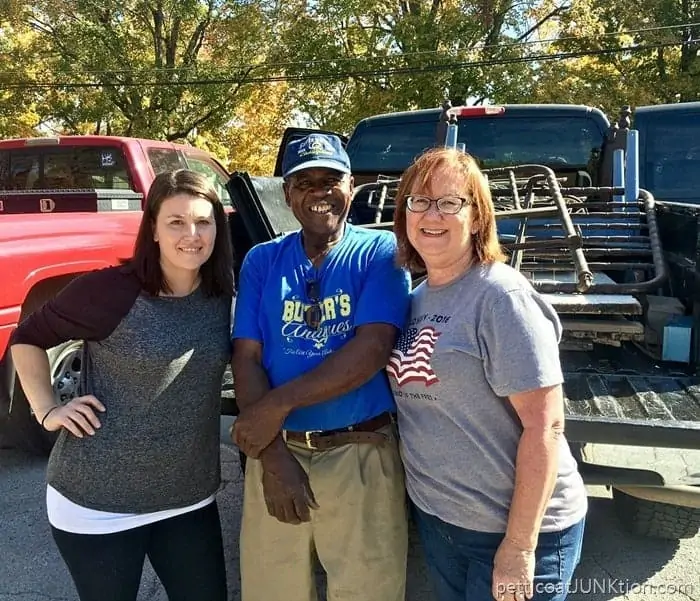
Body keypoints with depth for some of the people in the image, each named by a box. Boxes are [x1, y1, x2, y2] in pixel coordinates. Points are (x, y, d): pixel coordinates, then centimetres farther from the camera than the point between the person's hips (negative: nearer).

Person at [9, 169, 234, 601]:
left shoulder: (225, 299, -3)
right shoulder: (109, 289, -16)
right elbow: (27, 338, -2)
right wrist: (47, 411, -9)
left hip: (191, 498, 4)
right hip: (99, 501, -4)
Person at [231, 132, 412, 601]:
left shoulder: (381, 252, -4)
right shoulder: (262, 261, 5)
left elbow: (373, 349, -16)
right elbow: (246, 358, -1)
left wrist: (279, 403, -17)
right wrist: (272, 455, -11)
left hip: (361, 455, -2)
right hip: (278, 450, 3)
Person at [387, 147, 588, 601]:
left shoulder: (501, 296, -17)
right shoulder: (415, 298, 3)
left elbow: (545, 427, -20)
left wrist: (519, 546, -18)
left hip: (513, 527, -6)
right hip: (434, 517, 7)